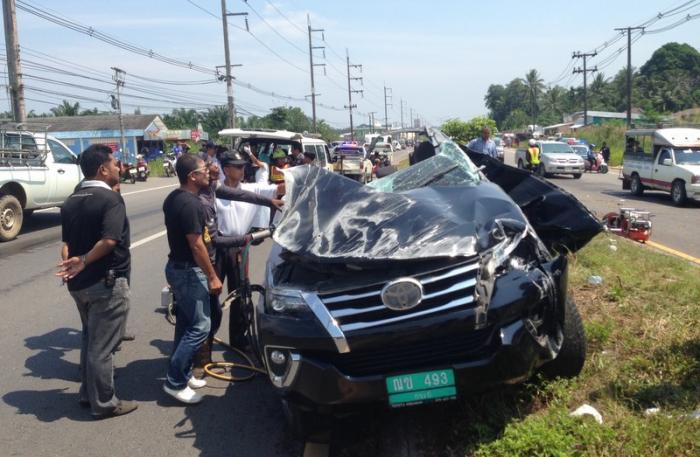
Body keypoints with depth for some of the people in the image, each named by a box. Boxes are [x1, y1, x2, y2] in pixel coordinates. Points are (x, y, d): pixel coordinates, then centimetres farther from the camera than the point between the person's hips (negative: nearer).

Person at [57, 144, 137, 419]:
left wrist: (70, 266, -3)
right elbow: (109, 240, -28)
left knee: (90, 339, 22)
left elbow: (66, 242, 7)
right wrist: (83, 262, -21)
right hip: (106, 283, -8)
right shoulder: (111, 199, -16)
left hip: (79, 283, 8)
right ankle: (104, 403, 12)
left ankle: (88, 393, 31)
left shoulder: (70, 202, 10)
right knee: (102, 345, 1)